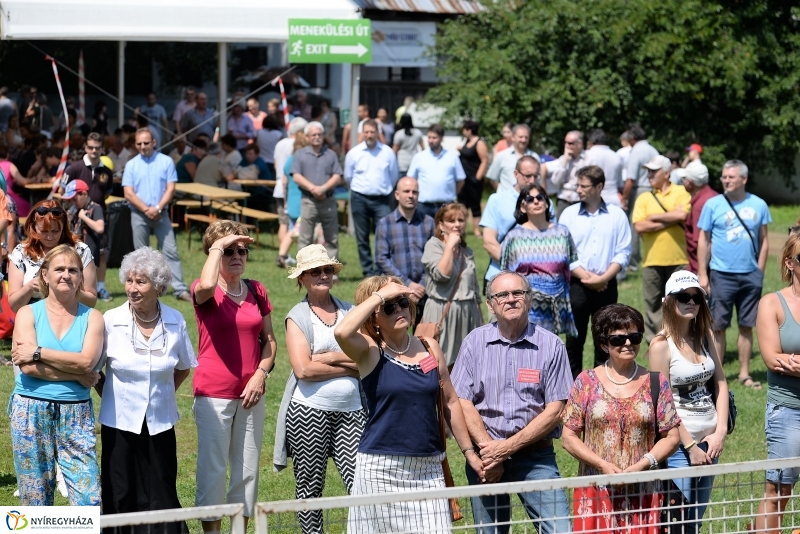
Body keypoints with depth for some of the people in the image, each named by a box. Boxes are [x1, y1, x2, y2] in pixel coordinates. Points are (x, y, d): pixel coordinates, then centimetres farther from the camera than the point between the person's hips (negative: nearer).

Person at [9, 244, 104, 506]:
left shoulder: (92, 318, 6)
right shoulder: (28, 314, 3)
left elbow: (87, 361, -12)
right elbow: (27, 367, -11)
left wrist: (37, 352, -12)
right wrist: (77, 375, -12)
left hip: (76, 414, 1)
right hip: (31, 412, -1)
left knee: (90, 498, -7)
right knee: (35, 497, 4)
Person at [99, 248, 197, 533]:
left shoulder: (175, 321, -3)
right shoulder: (111, 320, -8)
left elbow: (183, 368, 13)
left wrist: (163, 393, 6)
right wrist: (112, 394, -1)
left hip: (160, 422, 1)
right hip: (120, 421, -1)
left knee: (162, 498, 2)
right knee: (121, 498, 2)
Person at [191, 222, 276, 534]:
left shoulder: (256, 291, 8)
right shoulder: (205, 292, -6)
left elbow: (269, 339, 13)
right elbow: (206, 286, -32)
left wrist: (261, 373, -5)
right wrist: (218, 246, -18)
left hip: (250, 394, 5)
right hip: (213, 394, -5)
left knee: (247, 471, 9)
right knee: (213, 470, -1)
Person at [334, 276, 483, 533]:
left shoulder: (429, 348, 8)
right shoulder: (369, 352, -4)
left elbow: (450, 402, 15)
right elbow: (342, 332, -27)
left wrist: (469, 451, 15)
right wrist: (379, 295, -18)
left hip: (428, 468, 4)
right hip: (381, 470, -4)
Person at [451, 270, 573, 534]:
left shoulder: (550, 345, 0)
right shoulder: (475, 342, 4)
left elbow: (554, 410, -3)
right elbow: (463, 403, 0)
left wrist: (508, 447, -11)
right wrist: (488, 448, -12)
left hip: (535, 456, -1)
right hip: (486, 455, 1)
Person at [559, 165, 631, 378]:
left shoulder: (617, 215, 2)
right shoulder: (569, 214, 2)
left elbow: (623, 253, 0)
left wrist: (603, 278, -12)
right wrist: (586, 276, -10)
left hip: (606, 286, 0)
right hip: (576, 284, 0)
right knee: (574, 339, 2)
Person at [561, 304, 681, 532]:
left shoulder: (655, 383, 7)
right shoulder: (587, 382, 6)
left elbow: (672, 437, 5)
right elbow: (569, 436, 3)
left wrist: (641, 466, -10)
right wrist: (604, 465, -10)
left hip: (642, 493, 1)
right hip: (597, 493, 0)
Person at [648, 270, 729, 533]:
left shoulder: (704, 337, 9)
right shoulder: (662, 345, -11)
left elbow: (720, 384, 8)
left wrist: (720, 432, -4)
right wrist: (690, 446, -13)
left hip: (710, 442, 7)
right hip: (679, 445, -6)